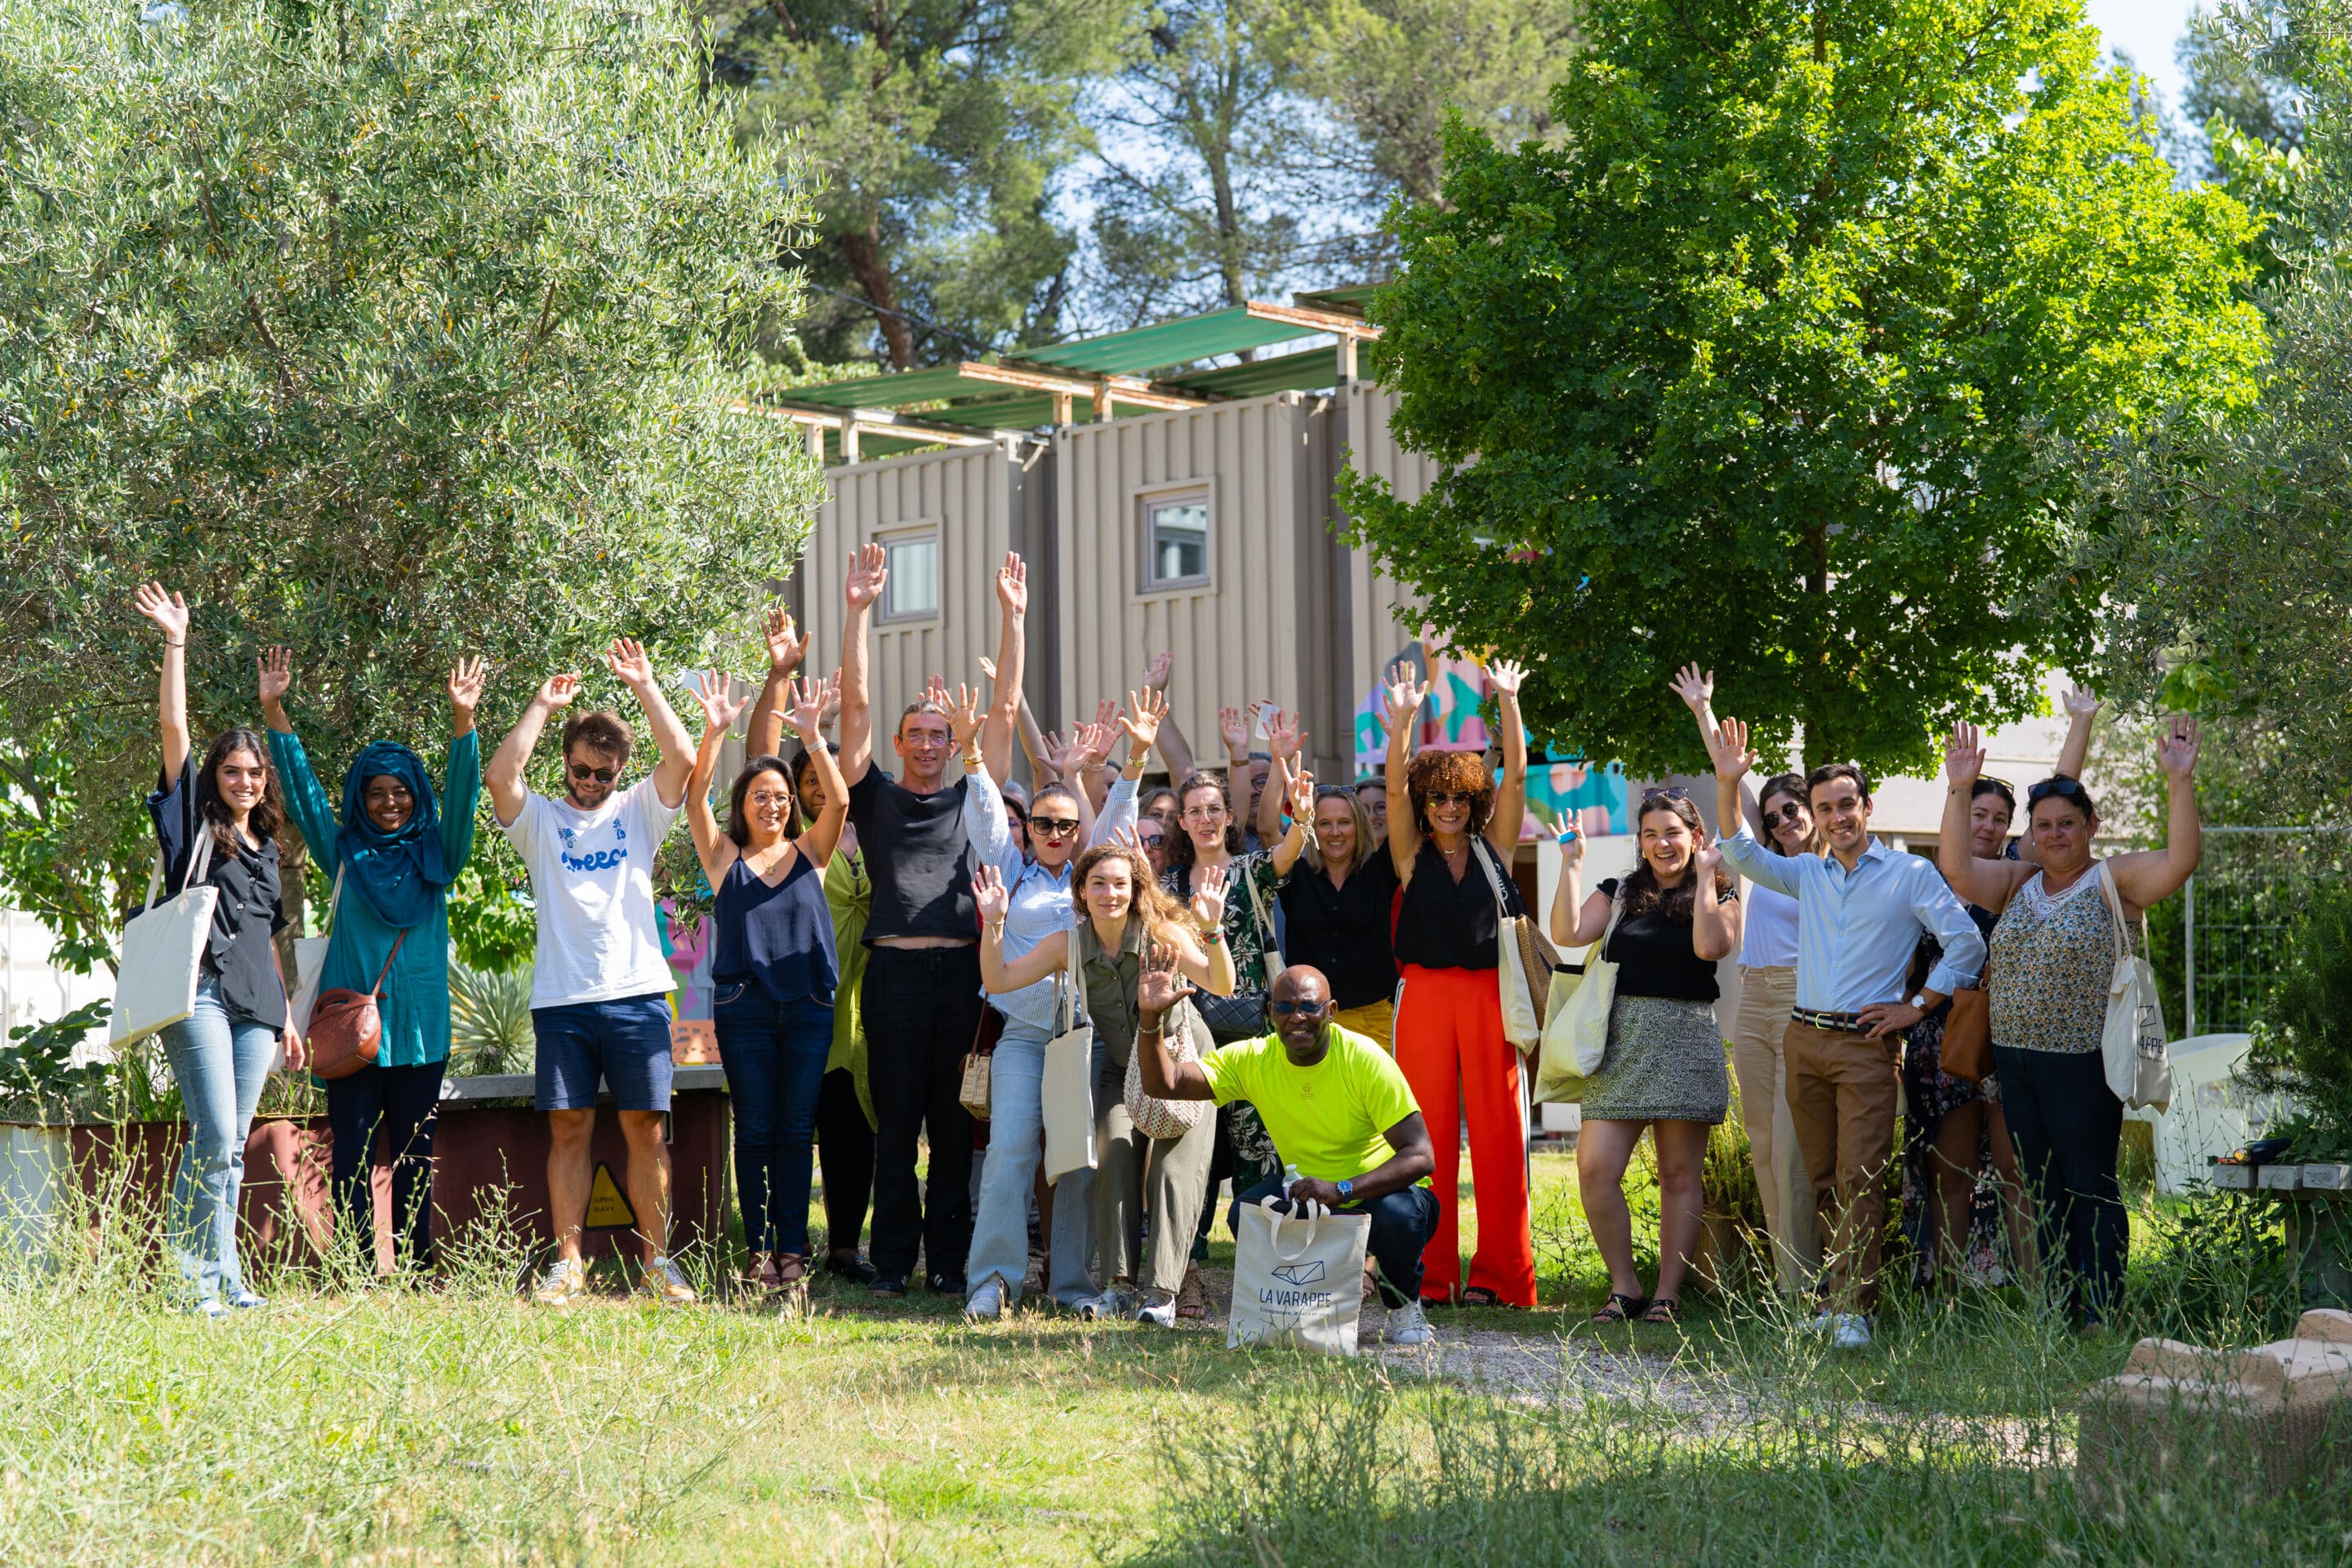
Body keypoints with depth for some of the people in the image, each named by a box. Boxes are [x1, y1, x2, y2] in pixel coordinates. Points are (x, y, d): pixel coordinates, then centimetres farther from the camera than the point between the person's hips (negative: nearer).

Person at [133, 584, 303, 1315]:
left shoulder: (265, 848, 22)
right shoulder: (195, 822, 8)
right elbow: (172, 725, 0)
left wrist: (286, 1015, 25)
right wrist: (176, 642, -3)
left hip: (254, 1002, 6)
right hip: (200, 993, -6)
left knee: (232, 1144, 5)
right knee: (215, 1135, -15)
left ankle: (223, 1281, 6)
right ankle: (201, 1281, -12)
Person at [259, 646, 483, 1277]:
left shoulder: (434, 856, 9)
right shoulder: (344, 854, 9)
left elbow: (461, 795, -2)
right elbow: (302, 790, 5)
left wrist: (463, 720, -16)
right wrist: (274, 713, -3)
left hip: (419, 1029, 0)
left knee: (415, 1155, 4)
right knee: (352, 1157, -2)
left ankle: (418, 1268, 7)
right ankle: (357, 1271, -1)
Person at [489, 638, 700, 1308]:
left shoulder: (638, 812, 12)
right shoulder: (541, 820, 10)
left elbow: (682, 758, -3)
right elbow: (500, 775, -8)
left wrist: (644, 686, -4)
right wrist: (542, 706, -5)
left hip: (636, 995, 0)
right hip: (562, 1000, 0)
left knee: (647, 1128, 0)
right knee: (568, 1129, 1)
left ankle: (657, 1260, 5)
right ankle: (568, 1262, 6)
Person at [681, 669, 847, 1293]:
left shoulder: (810, 853, 9)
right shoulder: (725, 857, 7)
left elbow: (839, 801, -6)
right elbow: (694, 796, -6)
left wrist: (812, 737, -18)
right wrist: (713, 734, -19)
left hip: (809, 1006, 1)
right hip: (744, 1005, -1)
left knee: (796, 1131, 3)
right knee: (754, 1131, 1)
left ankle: (793, 1250, 6)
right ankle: (760, 1252, 4)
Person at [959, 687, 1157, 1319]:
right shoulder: (1013, 872, 13)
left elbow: (1116, 816, 7)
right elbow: (985, 814, 2)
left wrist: (1138, 757, -8)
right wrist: (972, 753, -12)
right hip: (1024, 1034, -1)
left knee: (1081, 1160, -1)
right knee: (1010, 1150, -12)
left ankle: (1073, 1281, 5)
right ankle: (995, 1281, -11)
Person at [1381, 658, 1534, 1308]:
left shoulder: (1492, 849, 10)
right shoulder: (1412, 855, 8)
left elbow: (1516, 776, 2)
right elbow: (1395, 787, -5)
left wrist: (1509, 702, -6)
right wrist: (1404, 720, -17)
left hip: (1487, 996, 1)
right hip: (1427, 996, 0)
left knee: (1497, 1133, -2)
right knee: (1428, 1134, -1)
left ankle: (1500, 1274, 1)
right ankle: (1431, 1274, 3)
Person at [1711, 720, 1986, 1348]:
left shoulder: (1909, 874, 1)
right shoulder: (1808, 875, 15)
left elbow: (1967, 943, -1)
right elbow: (1741, 854, 11)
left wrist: (1916, 1006, -4)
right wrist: (1728, 784, -1)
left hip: (1866, 1043, -5)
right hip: (1804, 1041, 5)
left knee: (1859, 1178, -11)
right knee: (1822, 1178, 7)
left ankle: (1852, 1306, -13)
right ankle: (1843, 1289, 16)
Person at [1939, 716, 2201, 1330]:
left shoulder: (2115, 880, -4)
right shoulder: (2018, 883, 13)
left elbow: (2181, 860, -18)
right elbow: (1957, 866, 1)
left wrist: (2180, 782, -26)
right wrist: (1958, 791, -6)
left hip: (2083, 1064, -6)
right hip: (2015, 1058, 6)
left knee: (2091, 1188, -4)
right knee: (2043, 1189, 11)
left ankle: (2099, 1319, -1)